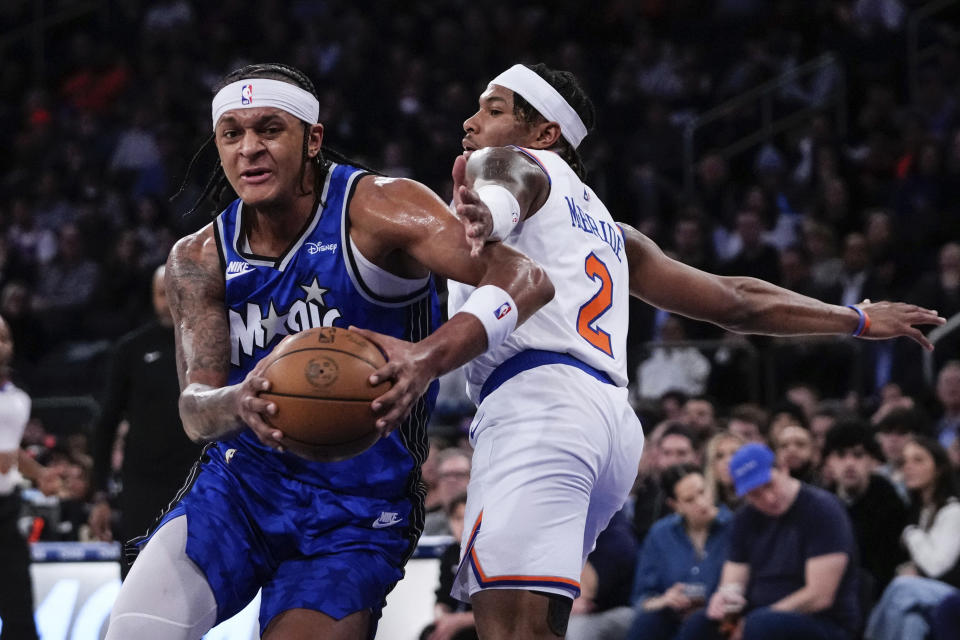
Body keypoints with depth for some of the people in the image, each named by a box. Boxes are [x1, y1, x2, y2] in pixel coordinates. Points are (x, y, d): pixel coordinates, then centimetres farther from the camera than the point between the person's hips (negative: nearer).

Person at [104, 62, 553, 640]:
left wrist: (430, 358, -45)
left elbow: (526, 281, -26)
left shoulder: (374, 209, -13)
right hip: (240, 483, 3)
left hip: (359, 510, -3)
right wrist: (240, 404, -38)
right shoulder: (200, 260, 1)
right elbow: (195, 410, -11)